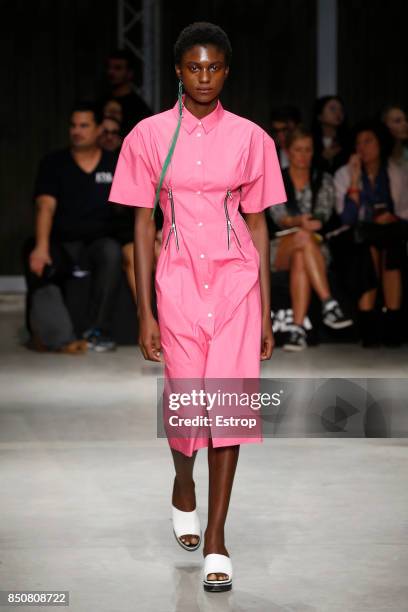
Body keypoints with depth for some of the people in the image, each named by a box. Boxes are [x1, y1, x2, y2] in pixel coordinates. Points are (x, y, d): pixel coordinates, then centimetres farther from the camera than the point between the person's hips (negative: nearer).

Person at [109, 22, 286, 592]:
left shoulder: (249, 137, 2)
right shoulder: (149, 135, 0)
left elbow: (258, 224, 6)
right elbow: (143, 226, 2)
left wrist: (266, 311, 4)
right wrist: (145, 313, -2)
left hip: (236, 282, 0)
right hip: (178, 282, 0)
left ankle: (215, 538, 3)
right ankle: (183, 485, 39)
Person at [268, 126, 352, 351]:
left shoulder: (323, 180, 15)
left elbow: (323, 213, -1)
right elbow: (278, 216, -6)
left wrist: (310, 223, -23)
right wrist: (299, 222, -29)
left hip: (315, 247, 1)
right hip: (281, 248, -1)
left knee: (300, 259, -38)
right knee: (303, 237, -38)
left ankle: (298, 329, -49)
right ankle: (329, 304, -49)